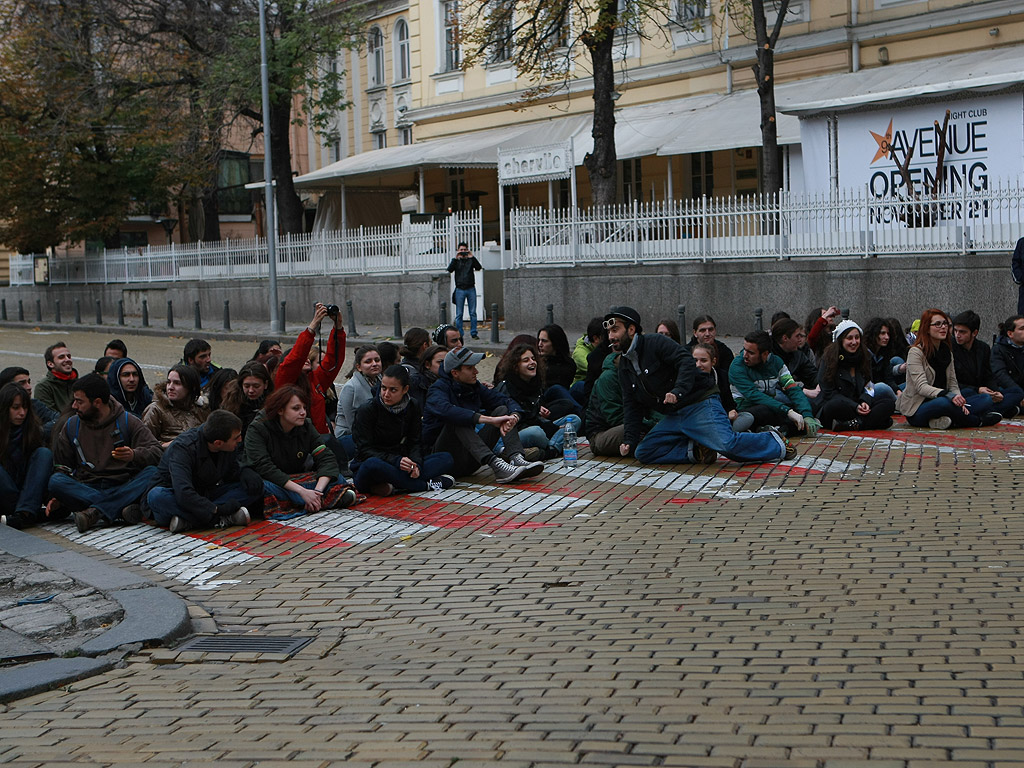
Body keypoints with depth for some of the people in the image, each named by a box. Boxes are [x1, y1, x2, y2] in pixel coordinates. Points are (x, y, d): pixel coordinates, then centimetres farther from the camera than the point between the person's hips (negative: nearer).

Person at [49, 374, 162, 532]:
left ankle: (95, 511, -39)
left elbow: (156, 452, -6)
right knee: (55, 481, -27)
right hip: (86, 488, 2)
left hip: (123, 487, -1)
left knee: (152, 472, -29)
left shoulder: (127, 422, 3)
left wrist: (134, 455, -27)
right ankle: (123, 509, -39)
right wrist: (59, 497, 0)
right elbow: (63, 466, 16)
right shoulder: (71, 426, 13)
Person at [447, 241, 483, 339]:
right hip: (460, 290, -1)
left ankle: (473, 333, 6)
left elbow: (479, 267, -7)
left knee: (473, 313, 1)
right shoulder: (456, 261, 8)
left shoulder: (471, 260, 9)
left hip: (471, 289, 1)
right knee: (459, 314, 0)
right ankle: (459, 334, 4)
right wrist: (456, 258, -13)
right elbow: (449, 269, -8)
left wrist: (472, 257, -14)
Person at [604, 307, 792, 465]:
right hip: (672, 417, 8)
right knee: (642, 453, -6)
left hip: (699, 404, -8)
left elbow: (686, 361, -20)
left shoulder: (655, 343, -8)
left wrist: (678, 391, -34)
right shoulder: (625, 367, 15)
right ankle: (695, 451, -7)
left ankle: (775, 444, -1)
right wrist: (629, 441, 6)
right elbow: (632, 406, 17)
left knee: (727, 444, -26)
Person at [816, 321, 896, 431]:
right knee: (838, 404, -40)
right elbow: (830, 393, -9)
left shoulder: (865, 357, 12)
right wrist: (855, 407, -20)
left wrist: (865, 401, -14)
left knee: (890, 402, -20)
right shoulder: (829, 358, -5)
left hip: (858, 406, 5)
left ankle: (852, 425, -33)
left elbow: (867, 386, 10)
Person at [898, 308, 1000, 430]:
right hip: (916, 410, -8)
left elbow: (953, 383, 11)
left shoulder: (947, 351, 15)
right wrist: (949, 396, -35)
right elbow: (921, 387, -20)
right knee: (945, 403, -39)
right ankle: (978, 421, -13)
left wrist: (959, 401, -12)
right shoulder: (916, 352, -9)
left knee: (986, 400, -7)